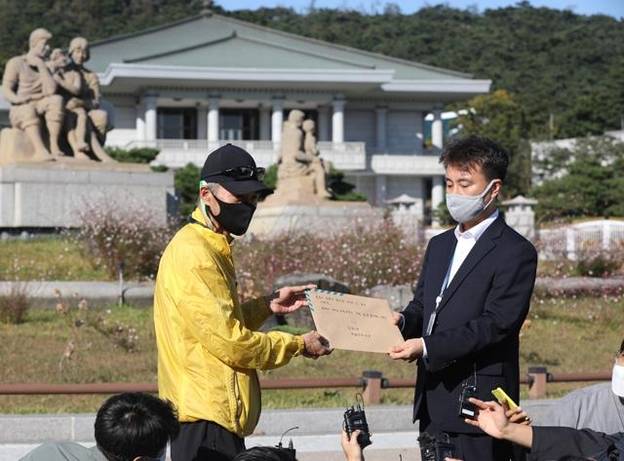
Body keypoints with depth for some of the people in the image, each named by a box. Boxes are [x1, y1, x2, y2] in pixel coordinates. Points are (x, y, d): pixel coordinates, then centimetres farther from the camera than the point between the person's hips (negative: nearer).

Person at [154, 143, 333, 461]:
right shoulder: (194, 255, -17)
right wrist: (299, 345, -9)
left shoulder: (212, 248, 15)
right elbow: (228, 341, -19)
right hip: (206, 419, -10)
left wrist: (267, 306, 9)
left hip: (218, 413, 10)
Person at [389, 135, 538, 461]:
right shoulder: (439, 245, 18)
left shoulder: (516, 253, -9)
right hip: (433, 401, 8)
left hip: (478, 400, -7)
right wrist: (402, 321, -5)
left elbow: (496, 323, -17)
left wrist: (427, 347, -23)